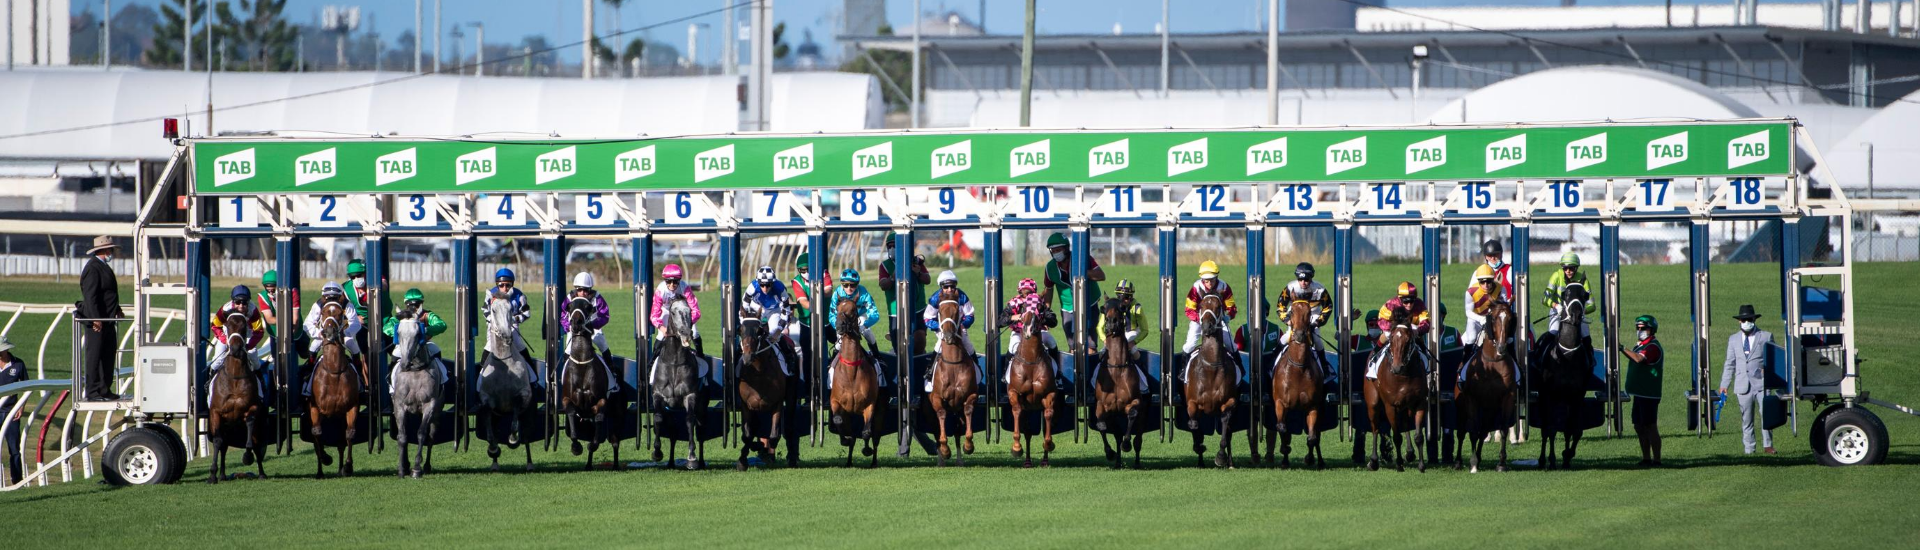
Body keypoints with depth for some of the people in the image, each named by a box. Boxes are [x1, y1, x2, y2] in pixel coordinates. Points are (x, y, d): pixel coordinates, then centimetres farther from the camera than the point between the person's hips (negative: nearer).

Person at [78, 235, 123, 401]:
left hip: (107, 320, 10)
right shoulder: (92, 269, -15)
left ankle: (105, 390, 17)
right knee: (94, 356, -6)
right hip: (96, 321, -10)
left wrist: (117, 311, 29)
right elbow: (90, 296, -21)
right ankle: (93, 392, -4)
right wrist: (96, 319, -25)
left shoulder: (104, 267, 17)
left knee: (109, 355, 12)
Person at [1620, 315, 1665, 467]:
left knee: (1650, 427, -7)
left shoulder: (1653, 347, -14)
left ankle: (1656, 460, -5)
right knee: (1639, 426, 13)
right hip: (1639, 394, 10)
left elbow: (1639, 359, -32)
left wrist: (1623, 348, -31)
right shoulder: (1640, 346, 18)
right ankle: (1646, 458, 19)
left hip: (1649, 395, -10)